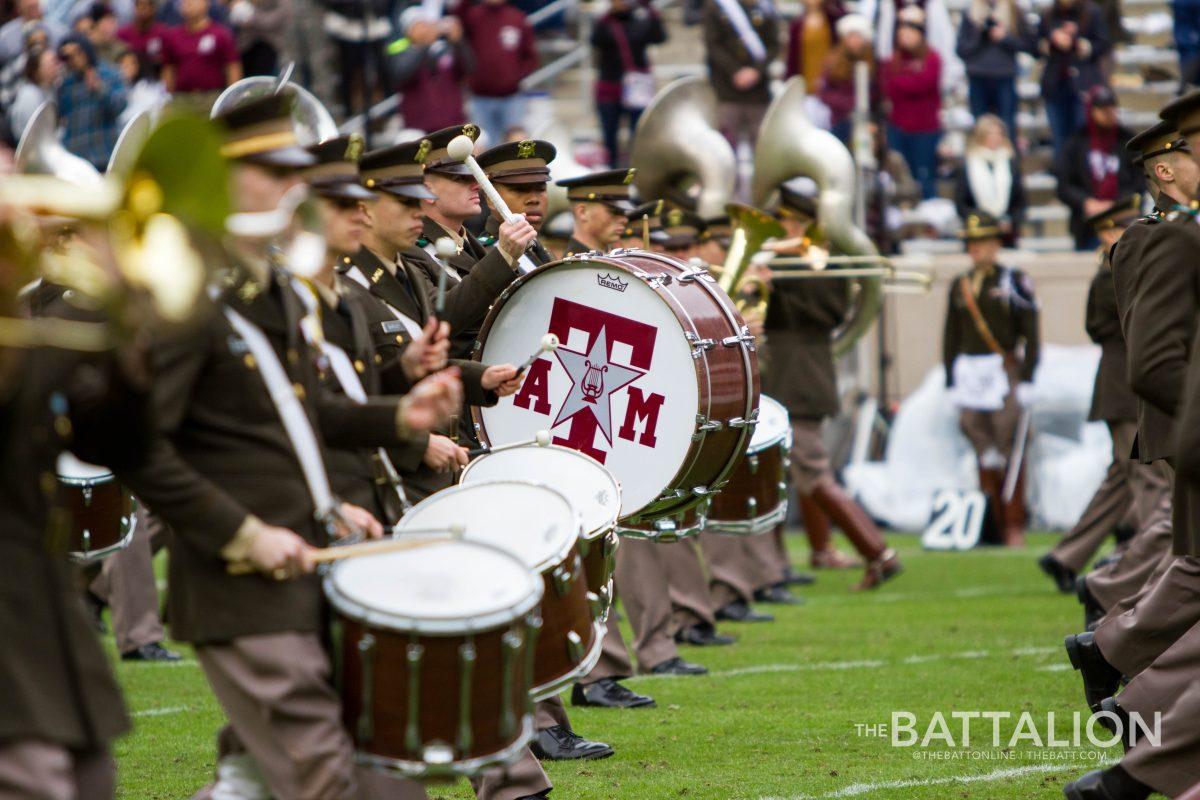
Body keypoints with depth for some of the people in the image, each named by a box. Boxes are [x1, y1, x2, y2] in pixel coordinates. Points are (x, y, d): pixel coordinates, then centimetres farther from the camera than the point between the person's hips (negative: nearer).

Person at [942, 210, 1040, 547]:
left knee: (1009, 452, -5)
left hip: (1005, 375, -4)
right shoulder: (959, 286, 12)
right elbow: (951, 338, 15)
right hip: (970, 376, 4)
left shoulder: (1014, 282, -1)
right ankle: (994, 524, 8)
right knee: (984, 455, 3)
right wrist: (952, 383, 10)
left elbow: (1031, 335, -3)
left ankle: (1015, 528, -2)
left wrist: (1026, 380, -8)